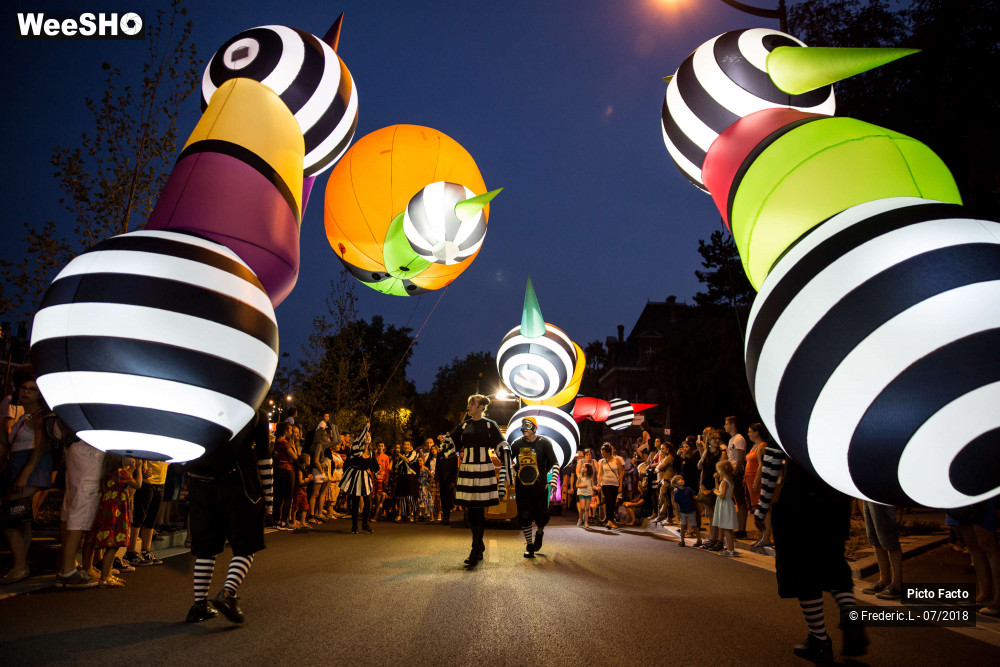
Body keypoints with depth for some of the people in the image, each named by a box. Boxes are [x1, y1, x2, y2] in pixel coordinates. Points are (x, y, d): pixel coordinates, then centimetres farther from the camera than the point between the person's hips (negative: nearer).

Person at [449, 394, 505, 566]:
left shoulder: (490, 425, 1)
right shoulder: (464, 426, 12)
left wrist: (504, 473, -7)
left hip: (484, 471, -4)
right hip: (466, 471, 4)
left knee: (479, 512, -4)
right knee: (470, 512, 7)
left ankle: (475, 553, 2)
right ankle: (480, 546, 24)